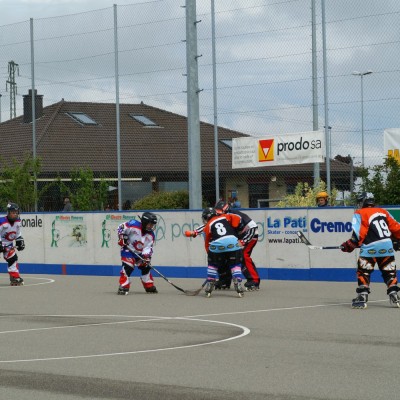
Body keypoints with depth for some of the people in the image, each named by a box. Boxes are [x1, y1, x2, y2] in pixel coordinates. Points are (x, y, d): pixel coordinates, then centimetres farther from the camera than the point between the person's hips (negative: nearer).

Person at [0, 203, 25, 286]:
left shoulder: (18, 221, -2)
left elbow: (18, 233, 13)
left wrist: (20, 241, 7)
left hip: (8, 244, 6)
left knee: (13, 259, 2)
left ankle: (15, 278, 10)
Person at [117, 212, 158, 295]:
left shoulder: (151, 235, -6)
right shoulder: (134, 225, -24)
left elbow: (148, 248, -7)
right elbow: (121, 227, -14)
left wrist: (146, 257, -23)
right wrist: (122, 238, -21)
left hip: (139, 253, 6)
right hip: (128, 250, -6)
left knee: (145, 267, 11)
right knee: (128, 267, -23)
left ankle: (149, 287, 27)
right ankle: (123, 287, -20)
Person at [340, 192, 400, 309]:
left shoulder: (360, 214, 2)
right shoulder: (383, 212, 17)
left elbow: (359, 234, -8)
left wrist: (350, 245, 0)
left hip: (370, 248, -4)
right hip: (387, 246, 4)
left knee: (363, 272, 5)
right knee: (389, 272, 13)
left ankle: (362, 298, -2)